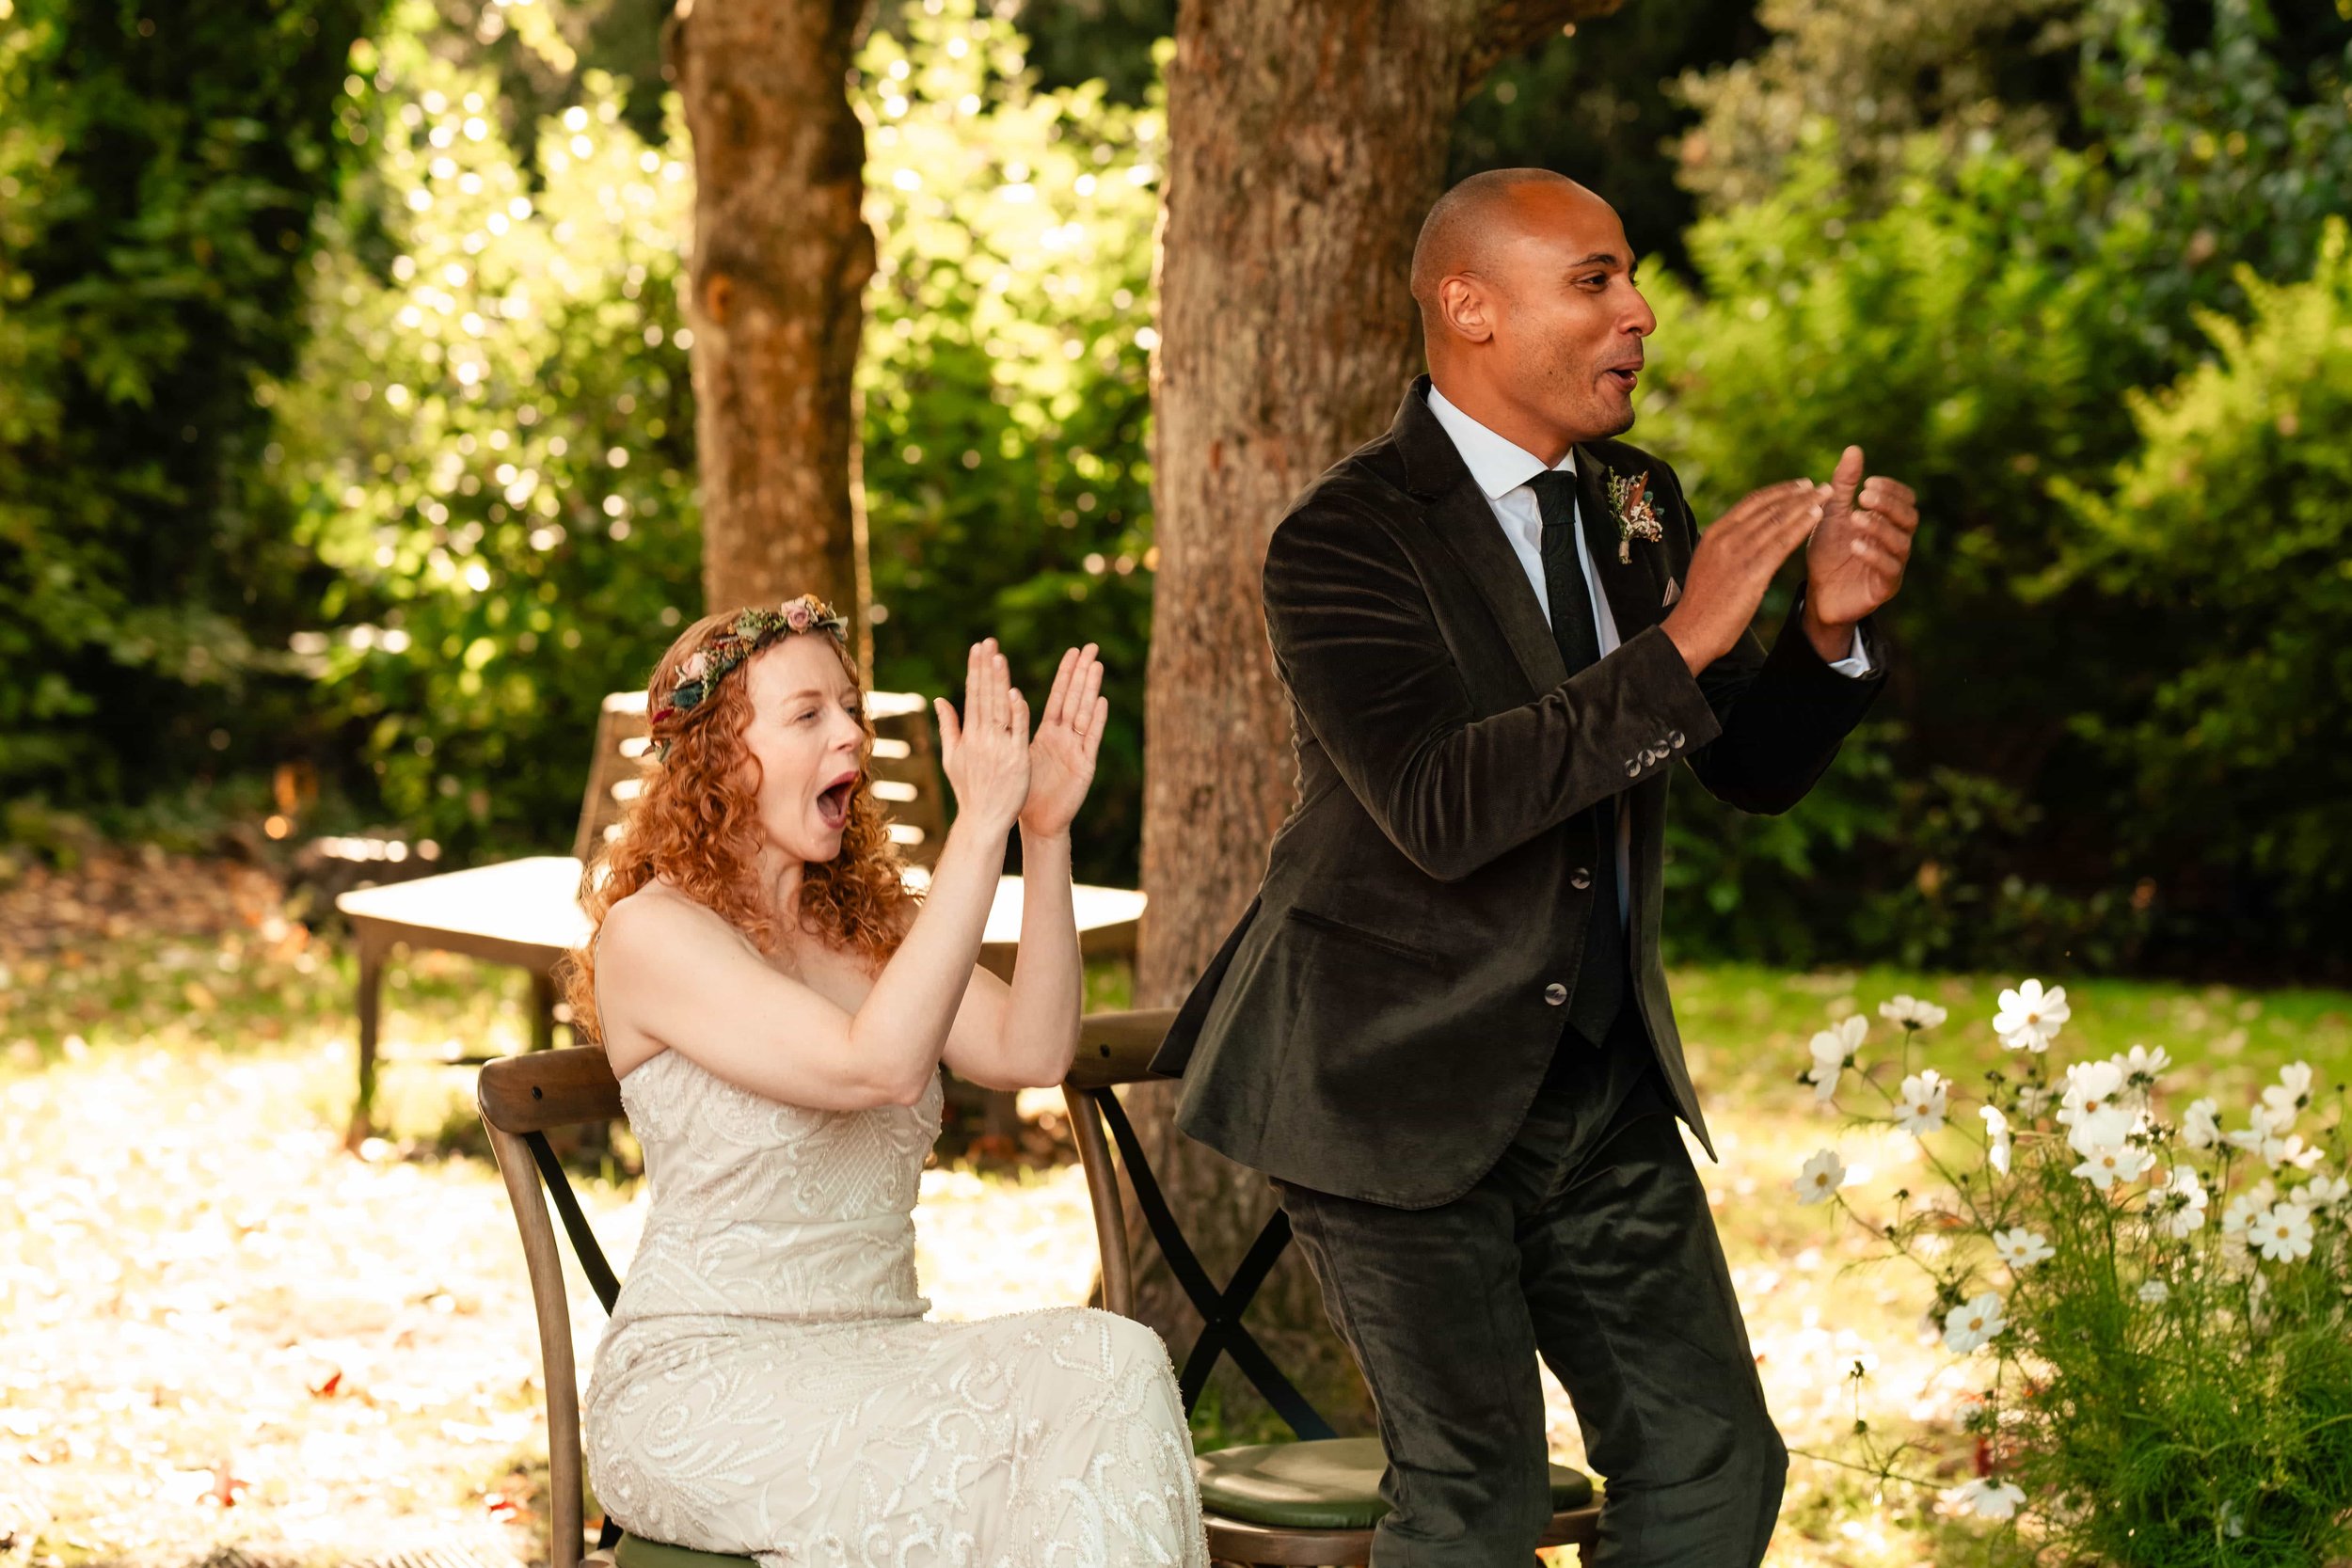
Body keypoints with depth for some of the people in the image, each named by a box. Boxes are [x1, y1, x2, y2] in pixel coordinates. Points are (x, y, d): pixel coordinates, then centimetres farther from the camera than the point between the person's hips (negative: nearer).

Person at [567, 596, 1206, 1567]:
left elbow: (1031, 1052, 0)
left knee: (1113, 1363, -23)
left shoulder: (866, 923, 16)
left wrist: (1046, 832, -8)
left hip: (874, 1359, 6)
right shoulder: (650, 932, -9)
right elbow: (879, 1066, -22)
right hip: (704, 1377, -6)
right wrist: (980, 827, -24)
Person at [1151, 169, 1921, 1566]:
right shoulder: (1347, 541, -16)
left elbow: (1758, 769, 9)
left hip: (1603, 1082, 7)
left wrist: (1832, 626, -12)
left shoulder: (1639, 507, 7)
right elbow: (1438, 809, -29)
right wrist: (1677, 646, -31)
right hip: (1403, 1085, -7)